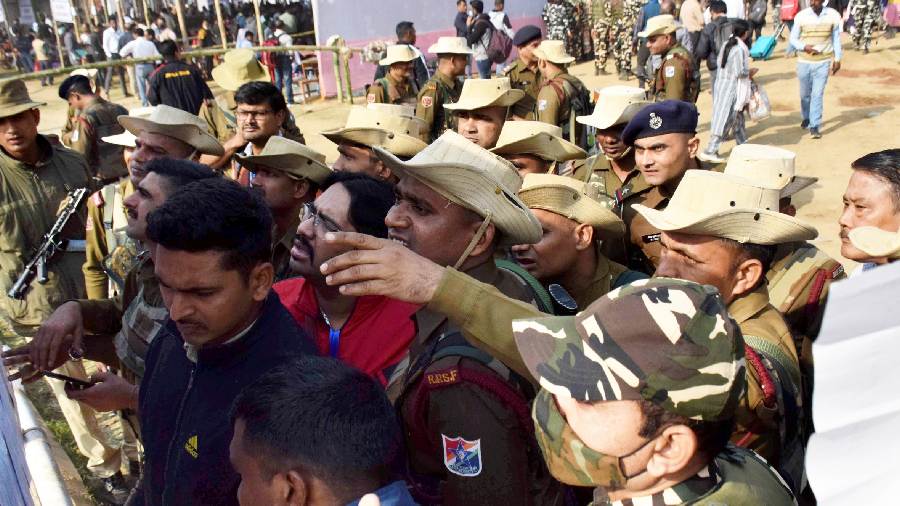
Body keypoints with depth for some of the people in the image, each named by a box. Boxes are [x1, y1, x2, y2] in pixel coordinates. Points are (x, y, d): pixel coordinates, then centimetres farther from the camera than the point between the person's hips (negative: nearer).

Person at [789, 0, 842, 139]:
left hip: (823, 62, -1)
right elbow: (793, 39, -1)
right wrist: (804, 47, -20)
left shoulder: (833, 15, -6)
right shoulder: (801, 16, -8)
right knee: (805, 94, 14)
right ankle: (806, 118, 38)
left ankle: (814, 126, -2)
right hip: (804, 62, 1)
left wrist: (837, 59, 5)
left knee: (818, 94, -6)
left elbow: (836, 38, 5)